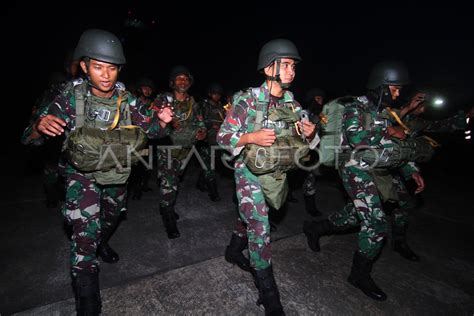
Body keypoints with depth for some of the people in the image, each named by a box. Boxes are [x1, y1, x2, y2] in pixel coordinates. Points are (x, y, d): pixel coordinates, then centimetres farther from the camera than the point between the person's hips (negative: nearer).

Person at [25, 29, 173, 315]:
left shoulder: (126, 99, -12)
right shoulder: (71, 96, -18)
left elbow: (150, 130, -6)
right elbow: (33, 137, -15)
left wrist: (161, 121, -29)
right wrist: (41, 126, -39)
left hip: (117, 174, 4)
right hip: (83, 174, -3)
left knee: (111, 218, 26)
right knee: (86, 235, -10)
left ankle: (102, 243, 59)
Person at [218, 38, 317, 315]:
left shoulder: (292, 104, 1)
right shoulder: (248, 100, -15)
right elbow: (223, 136, -13)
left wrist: (310, 134, -14)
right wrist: (251, 137, -30)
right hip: (250, 171, -6)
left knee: (253, 217, 22)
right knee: (260, 228, -7)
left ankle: (234, 250, 51)